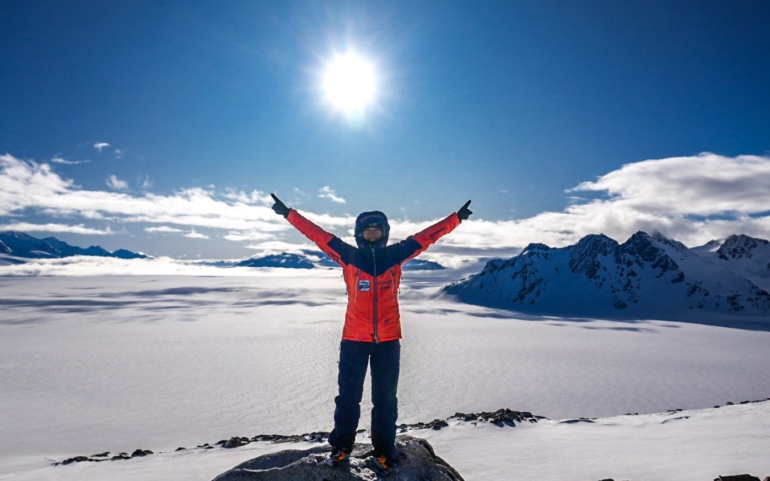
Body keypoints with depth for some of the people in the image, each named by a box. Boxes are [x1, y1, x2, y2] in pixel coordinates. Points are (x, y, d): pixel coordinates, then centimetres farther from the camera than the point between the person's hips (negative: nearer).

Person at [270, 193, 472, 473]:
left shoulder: (395, 255, 2)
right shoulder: (348, 255, -1)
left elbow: (426, 236, 6)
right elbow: (316, 233, 0)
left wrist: (456, 218, 10)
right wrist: (288, 214, 1)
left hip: (388, 339, 1)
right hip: (354, 339, -1)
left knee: (385, 399, 12)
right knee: (348, 396, 11)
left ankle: (384, 451, 27)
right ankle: (341, 446, 30)